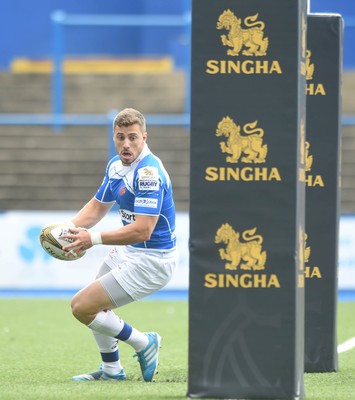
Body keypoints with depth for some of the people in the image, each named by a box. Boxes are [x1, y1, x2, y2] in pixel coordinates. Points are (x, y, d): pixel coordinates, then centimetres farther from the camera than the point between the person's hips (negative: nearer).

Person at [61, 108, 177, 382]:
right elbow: (99, 205, 16)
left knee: (82, 307, -11)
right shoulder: (117, 165, 3)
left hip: (150, 261, -10)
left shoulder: (149, 173, -27)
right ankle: (111, 370, 41)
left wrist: (94, 239, -30)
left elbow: (141, 230, -32)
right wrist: (70, 228, -2)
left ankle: (143, 343, 5)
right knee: (95, 303, 27)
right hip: (128, 251, 10)